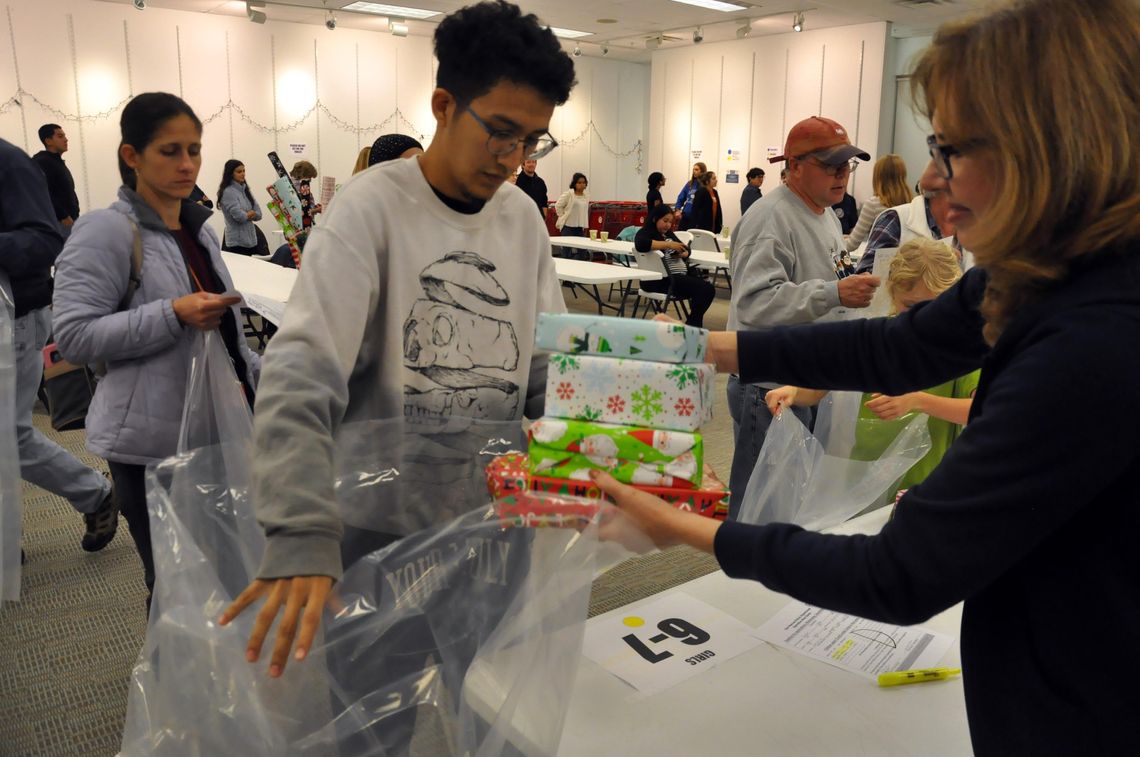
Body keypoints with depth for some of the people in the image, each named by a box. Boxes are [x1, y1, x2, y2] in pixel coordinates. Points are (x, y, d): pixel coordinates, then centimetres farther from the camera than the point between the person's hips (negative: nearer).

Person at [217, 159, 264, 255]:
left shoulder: (245, 190, 13)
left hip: (251, 239, 7)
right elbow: (239, 216, -16)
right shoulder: (228, 192, -9)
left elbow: (259, 214, 8)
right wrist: (250, 214, 3)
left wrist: (247, 215, -10)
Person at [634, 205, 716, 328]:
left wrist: (683, 253, -1)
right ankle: (692, 325, -7)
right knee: (705, 289, -20)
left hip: (680, 276, 9)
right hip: (662, 280, -9)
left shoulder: (668, 233, 21)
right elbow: (640, 244, -27)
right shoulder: (645, 233, -4)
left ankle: (693, 325, 5)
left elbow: (686, 249, 25)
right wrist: (668, 244, -22)